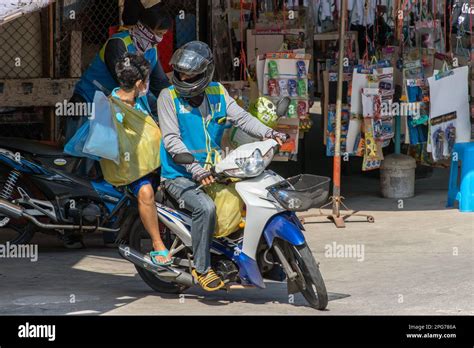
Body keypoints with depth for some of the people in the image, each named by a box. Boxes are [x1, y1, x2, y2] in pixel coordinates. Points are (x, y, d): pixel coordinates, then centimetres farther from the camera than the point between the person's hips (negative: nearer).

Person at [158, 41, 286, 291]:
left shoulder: (217, 93, 7)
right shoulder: (169, 96, -8)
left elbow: (241, 117, 0)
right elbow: (172, 139, -15)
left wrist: (267, 133, -19)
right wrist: (195, 169, -25)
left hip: (212, 170, 6)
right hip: (179, 175, -6)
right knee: (205, 207, -31)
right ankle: (201, 268, -18)